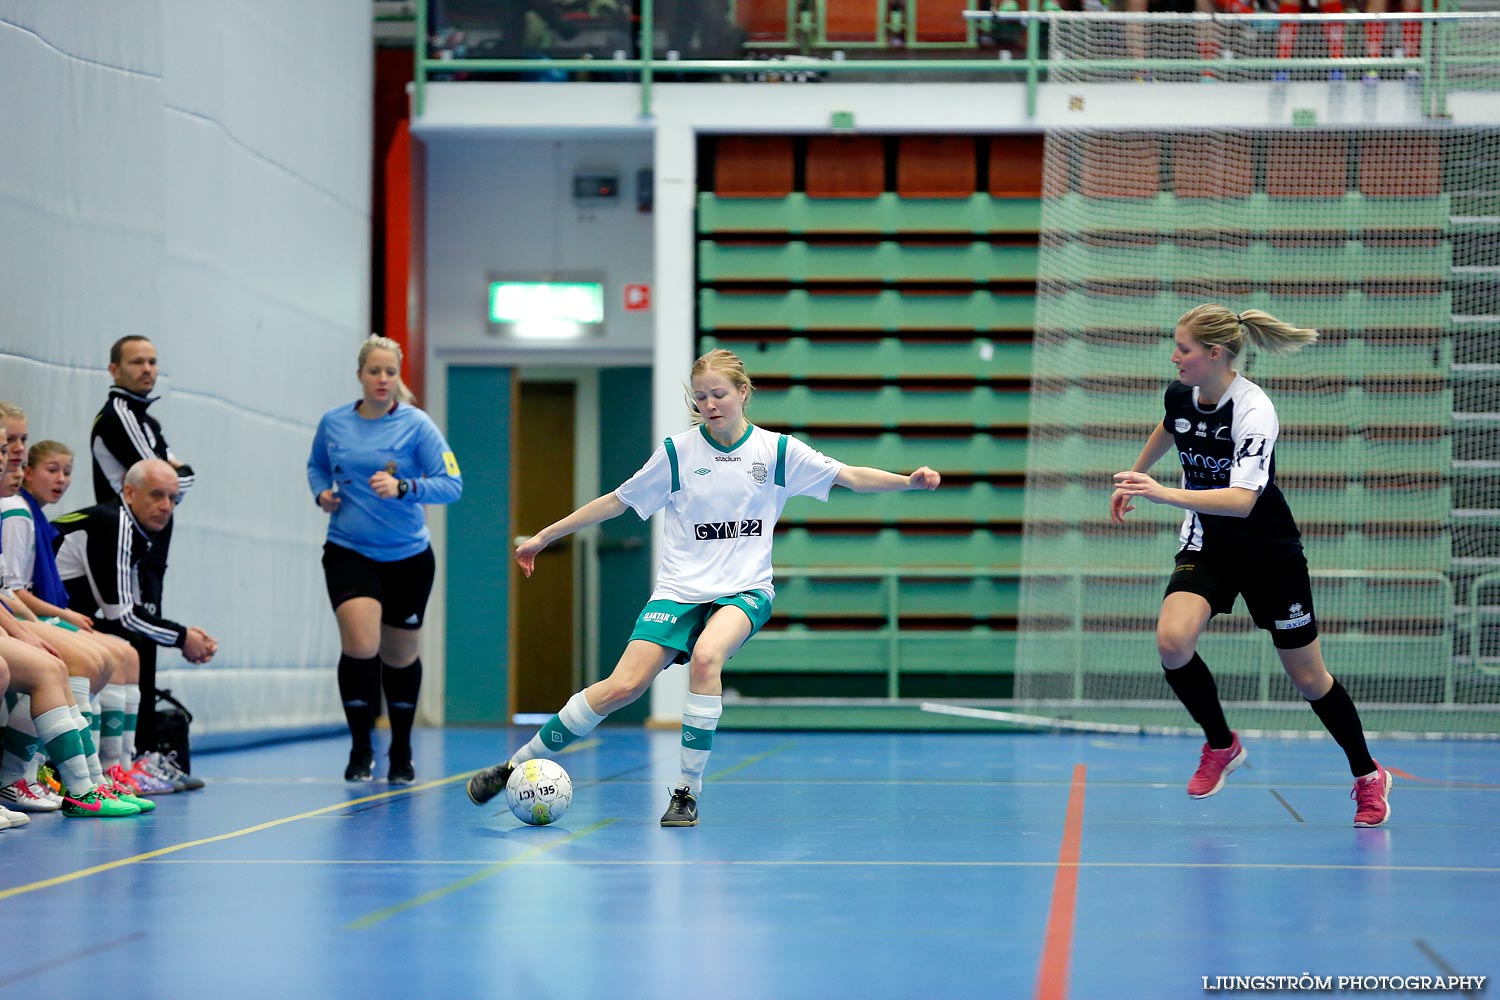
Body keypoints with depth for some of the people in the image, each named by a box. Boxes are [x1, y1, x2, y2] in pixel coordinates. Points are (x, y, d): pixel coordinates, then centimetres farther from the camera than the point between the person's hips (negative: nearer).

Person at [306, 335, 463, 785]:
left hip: (407, 557, 0)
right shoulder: (333, 423, 1)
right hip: (349, 552, 0)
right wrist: (322, 492, 0)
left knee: (400, 655, 11)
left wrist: (402, 488, -27)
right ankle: (360, 750, -4)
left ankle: (401, 753, 32)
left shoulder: (417, 425, -8)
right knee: (360, 644, -20)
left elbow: (451, 485, -13)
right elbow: (316, 465, 21)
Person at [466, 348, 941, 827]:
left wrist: (908, 481, -13)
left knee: (706, 655, -33)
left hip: (745, 590, 0)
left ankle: (688, 792, -23)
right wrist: (543, 537, 11)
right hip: (680, 590, 0)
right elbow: (616, 501, 9)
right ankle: (517, 764, -2)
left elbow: (852, 477, 3)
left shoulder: (778, 450, 1)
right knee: (623, 686, -16)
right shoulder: (677, 452, 1)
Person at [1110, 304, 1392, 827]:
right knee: (1172, 639, -23)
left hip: (1269, 550, -5)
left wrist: (1168, 494, -52)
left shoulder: (1254, 411, -27)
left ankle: (1368, 776, 30)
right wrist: (1133, 479, 32)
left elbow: (1242, 500, -40)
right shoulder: (1180, 395, -8)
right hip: (1207, 542, 5)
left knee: (1308, 677, 6)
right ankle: (1221, 745, 2)